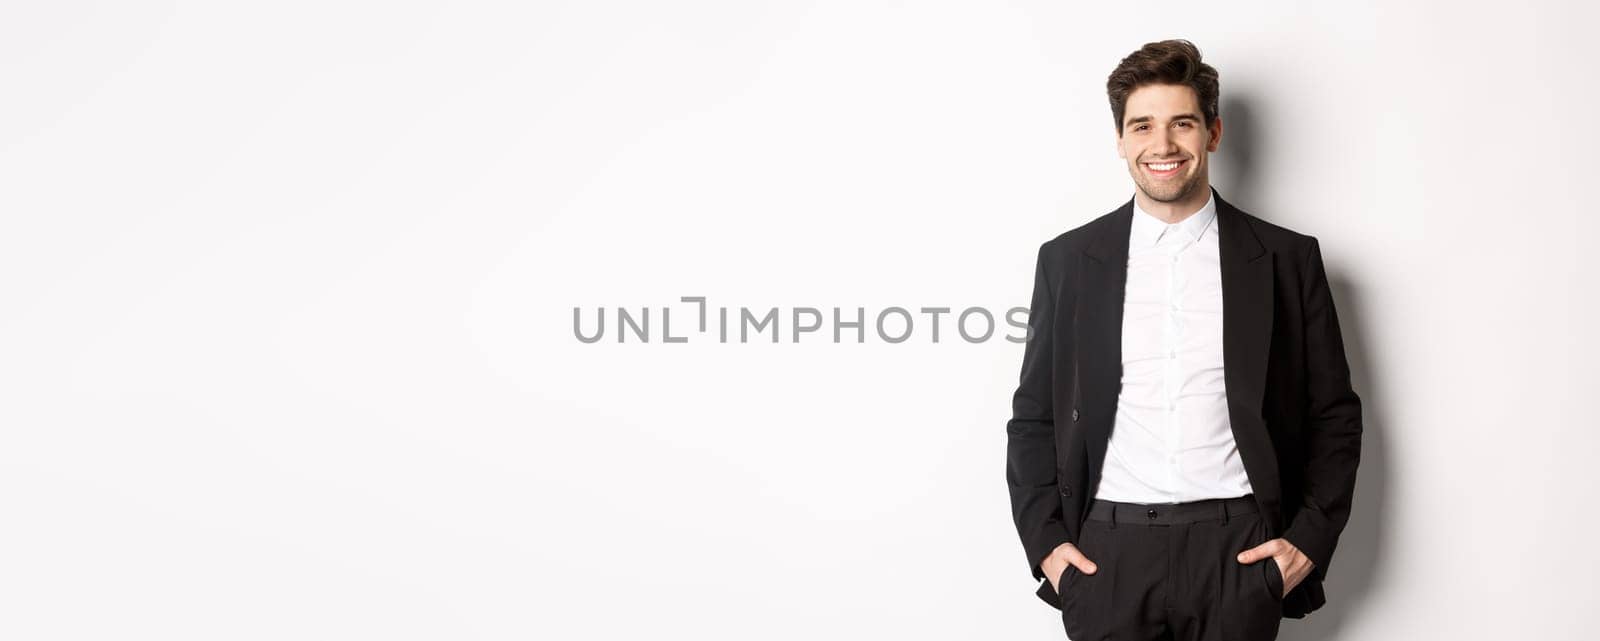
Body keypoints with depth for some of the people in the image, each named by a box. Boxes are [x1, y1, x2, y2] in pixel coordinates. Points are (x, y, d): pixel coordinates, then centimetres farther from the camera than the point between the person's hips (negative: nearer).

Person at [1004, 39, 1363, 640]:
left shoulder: (1287, 258, 3)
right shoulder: (1067, 260, 5)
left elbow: (1334, 416, 7)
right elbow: (1033, 419, 9)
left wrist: (1310, 539, -2)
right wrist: (1045, 541, 0)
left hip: (1238, 552, 0)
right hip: (1108, 553, 1)